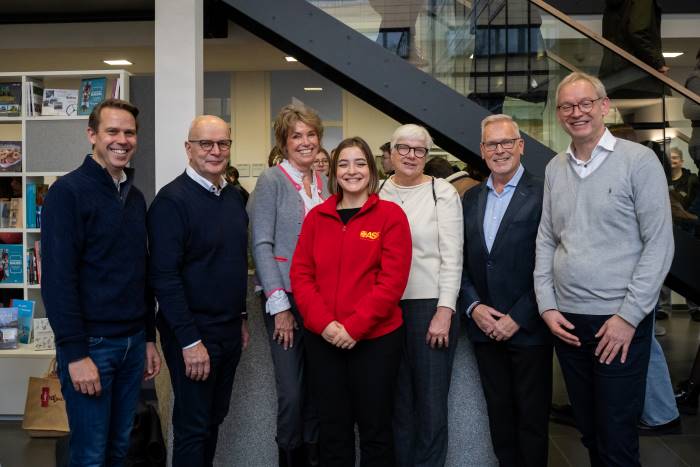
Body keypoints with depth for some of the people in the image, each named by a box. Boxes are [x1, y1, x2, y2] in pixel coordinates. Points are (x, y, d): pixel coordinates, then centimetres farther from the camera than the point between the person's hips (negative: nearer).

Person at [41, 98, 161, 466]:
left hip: (132, 342, 7)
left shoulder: (135, 197, 11)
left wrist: (149, 338, 14)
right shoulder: (68, 191, -11)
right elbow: (57, 278, -17)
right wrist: (75, 353, -19)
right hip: (90, 343, -6)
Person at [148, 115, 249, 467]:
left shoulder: (234, 196, 8)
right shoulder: (172, 200, -15)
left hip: (230, 329, 7)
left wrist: (241, 318, 16)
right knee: (193, 426, 5)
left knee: (214, 418, 18)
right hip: (194, 333, -7)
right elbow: (164, 276, -20)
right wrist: (190, 341, -21)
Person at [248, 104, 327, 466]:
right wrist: (279, 305, -14)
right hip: (286, 298, -5)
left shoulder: (325, 183, 10)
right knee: (292, 392, -1)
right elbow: (261, 245, -10)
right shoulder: (271, 181, -5)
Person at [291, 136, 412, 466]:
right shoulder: (316, 217, 7)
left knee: (374, 428, 9)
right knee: (333, 428, 14)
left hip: (375, 337, -3)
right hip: (322, 339, 3)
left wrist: (355, 326, -17)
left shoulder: (390, 215, -3)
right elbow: (300, 274, 2)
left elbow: (393, 279, -11)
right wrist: (323, 322, -12)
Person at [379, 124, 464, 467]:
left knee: (431, 402, 5)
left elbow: (452, 257, -7)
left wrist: (444, 311, -13)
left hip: (431, 304, -3)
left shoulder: (443, 193, -3)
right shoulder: (376, 194, 7)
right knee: (397, 400, 14)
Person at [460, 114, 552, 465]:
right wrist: (473, 306, -5)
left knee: (532, 417, 8)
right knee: (499, 413, 15)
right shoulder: (471, 198, 10)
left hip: (528, 329, -4)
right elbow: (461, 261, 9)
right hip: (484, 328, 5)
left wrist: (518, 318, -14)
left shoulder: (542, 195, -8)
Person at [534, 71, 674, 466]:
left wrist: (628, 317, -14)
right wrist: (547, 306, 1)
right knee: (589, 431, 15)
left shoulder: (639, 160, -6)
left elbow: (659, 244, -10)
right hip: (566, 320, 5)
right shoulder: (555, 168, 9)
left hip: (620, 320, -4)